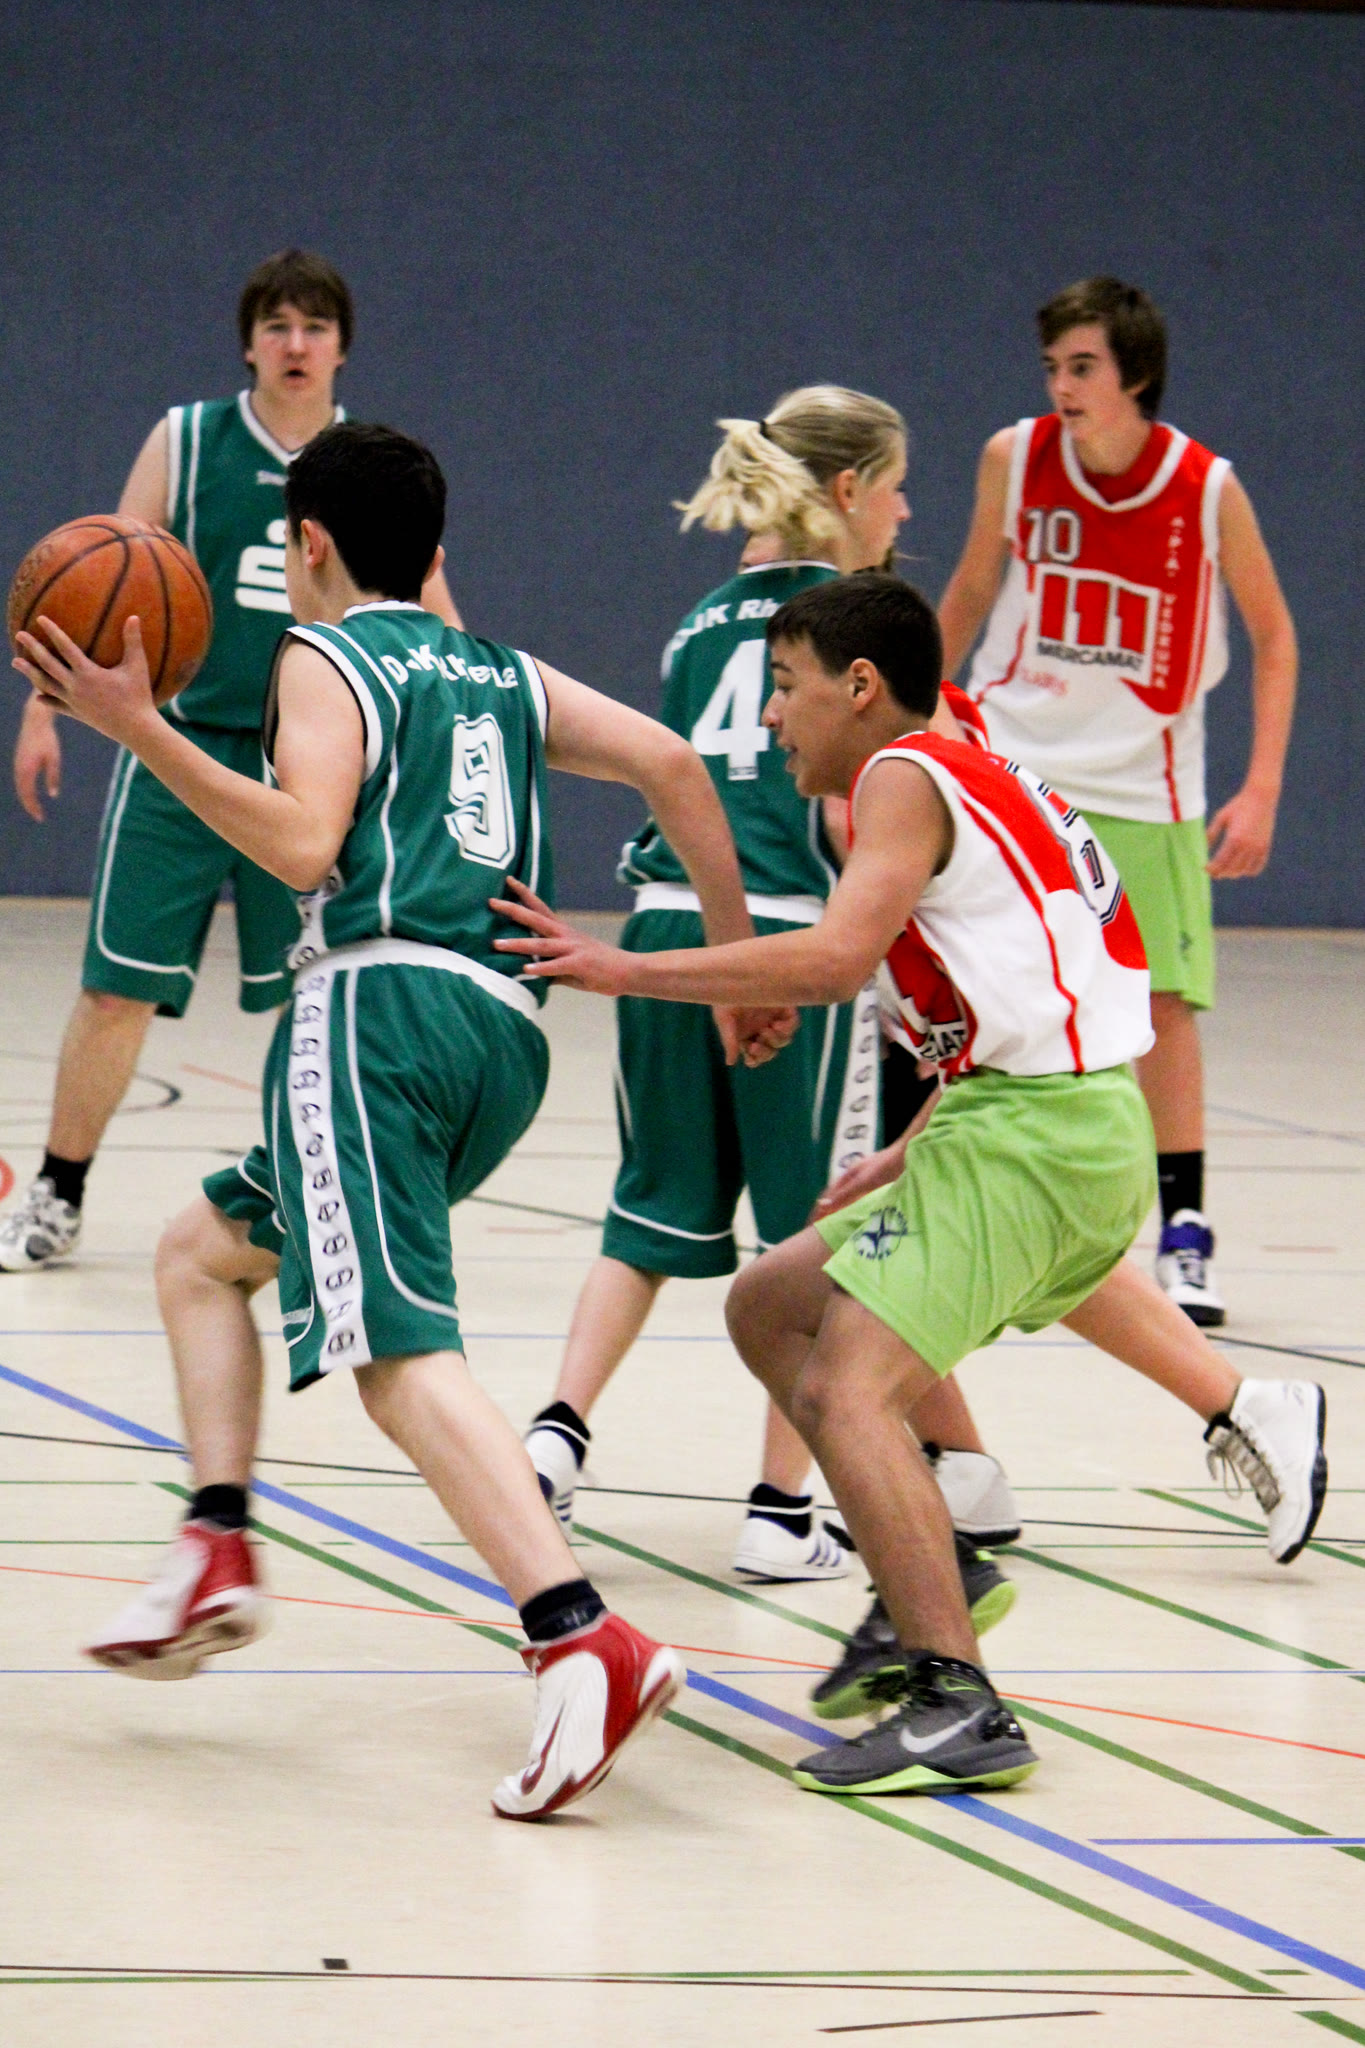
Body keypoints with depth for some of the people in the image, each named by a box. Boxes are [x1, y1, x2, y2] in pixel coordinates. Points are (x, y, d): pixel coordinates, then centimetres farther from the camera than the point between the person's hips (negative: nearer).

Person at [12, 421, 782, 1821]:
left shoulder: (324, 658, 7)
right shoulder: (502, 677, 26)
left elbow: (301, 843, -11)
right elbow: (672, 766, 12)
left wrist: (138, 732, -12)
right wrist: (739, 966, 15)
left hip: (381, 999, -8)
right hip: (507, 1032, 8)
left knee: (399, 1355, -20)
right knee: (203, 1252, 26)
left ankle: (583, 1645, -37)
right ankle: (215, 1559, 12)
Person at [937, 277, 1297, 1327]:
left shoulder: (1207, 489, -12)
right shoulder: (1015, 457, -7)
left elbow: (1273, 635, -1)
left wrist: (1261, 790, -8)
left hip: (1141, 786, -1)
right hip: (1007, 765, 1)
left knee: (1163, 1002, -3)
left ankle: (1184, 1234, 7)